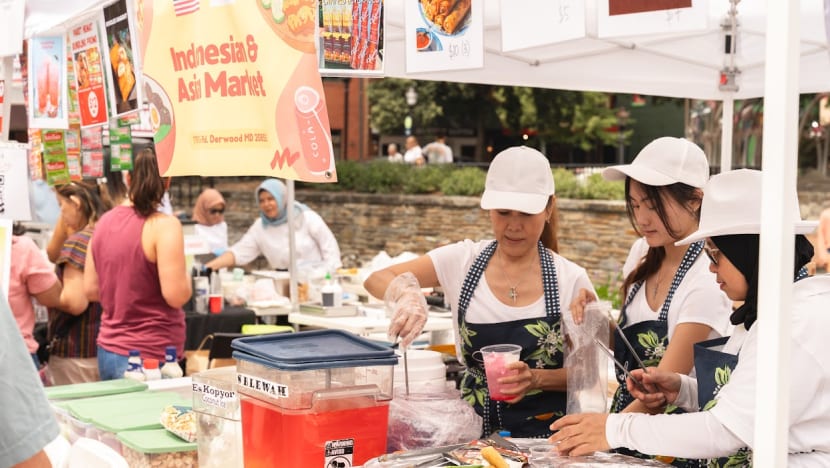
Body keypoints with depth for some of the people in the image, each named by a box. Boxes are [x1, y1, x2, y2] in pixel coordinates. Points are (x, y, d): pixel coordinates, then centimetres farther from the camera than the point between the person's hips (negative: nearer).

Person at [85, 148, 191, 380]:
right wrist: (185, 276, 2)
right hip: (151, 357, -7)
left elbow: (91, 290, 12)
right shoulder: (164, 225, -14)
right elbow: (176, 295, -18)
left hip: (108, 351, 7)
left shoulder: (104, 222, 7)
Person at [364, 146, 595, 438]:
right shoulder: (463, 261, 1)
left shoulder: (571, 280, -4)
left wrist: (535, 379, -16)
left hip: (545, 436, -2)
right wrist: (407, 295, -25)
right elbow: (376, 280, -2)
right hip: (475, 430, 2)